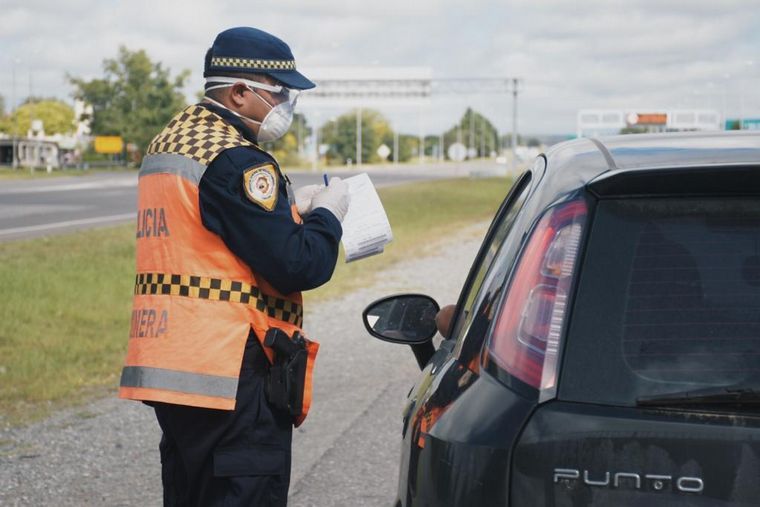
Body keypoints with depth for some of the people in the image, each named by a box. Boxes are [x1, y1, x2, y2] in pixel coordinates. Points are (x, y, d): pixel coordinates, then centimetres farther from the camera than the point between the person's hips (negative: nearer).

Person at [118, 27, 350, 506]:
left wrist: (291, 207, 13)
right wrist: (327, 214, -1)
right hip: (231, 378, -10)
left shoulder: (168, 143, 15)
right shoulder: (235, 160, -16)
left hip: (167, 367, 10)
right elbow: (296, 265, -20)